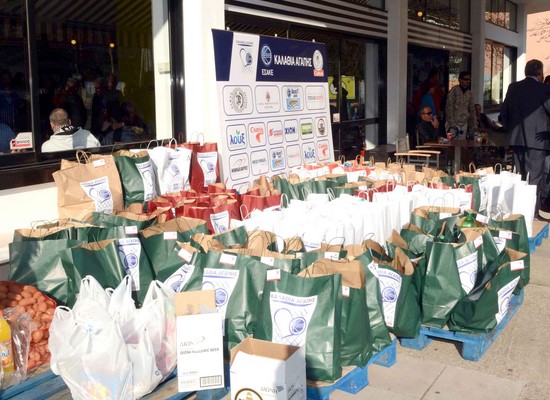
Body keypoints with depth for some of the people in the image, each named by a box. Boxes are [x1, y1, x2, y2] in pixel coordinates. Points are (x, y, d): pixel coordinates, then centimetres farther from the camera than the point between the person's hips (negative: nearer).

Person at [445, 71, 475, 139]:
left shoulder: (469, 93, 8)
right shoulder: (454, 91, -9)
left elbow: (471, 110, 15)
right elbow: (449, 108, -12)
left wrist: (472, 125, 12)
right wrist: (453, 124, -16)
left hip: (464, 124, 5)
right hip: (453, 124, -5)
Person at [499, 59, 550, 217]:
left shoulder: (513, 87, 5)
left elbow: (504, 112, 9)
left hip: (516, 139, 5)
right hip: (537, 139, -5)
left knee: (519, 178, 14)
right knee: (535, 179, 0)